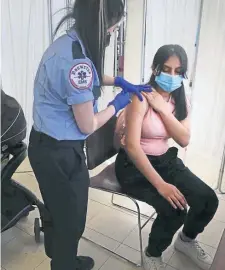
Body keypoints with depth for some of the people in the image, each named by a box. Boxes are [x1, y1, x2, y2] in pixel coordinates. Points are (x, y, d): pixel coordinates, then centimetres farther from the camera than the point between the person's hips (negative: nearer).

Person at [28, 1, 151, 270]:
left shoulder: (65, 43, 3)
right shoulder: (77, 60, -28)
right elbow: (87, 126, -19)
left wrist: (120, 81, 16)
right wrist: (117, 104, -3)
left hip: (44, 144, 10)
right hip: (60, 153, -10)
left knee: (56, 208, 30)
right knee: (71, 217, 16)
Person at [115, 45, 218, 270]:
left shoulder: (181, 100, 3)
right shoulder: (142, 98, -19)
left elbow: (184, 140, -9)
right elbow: (132, 146, -26)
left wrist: (163, 108, -20)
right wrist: (160, 184, -29)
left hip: (165, 160, 7)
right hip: (134, 164, -6)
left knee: (208, 199, -9)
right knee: (174, 209, -25)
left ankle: (186, 240, 25)